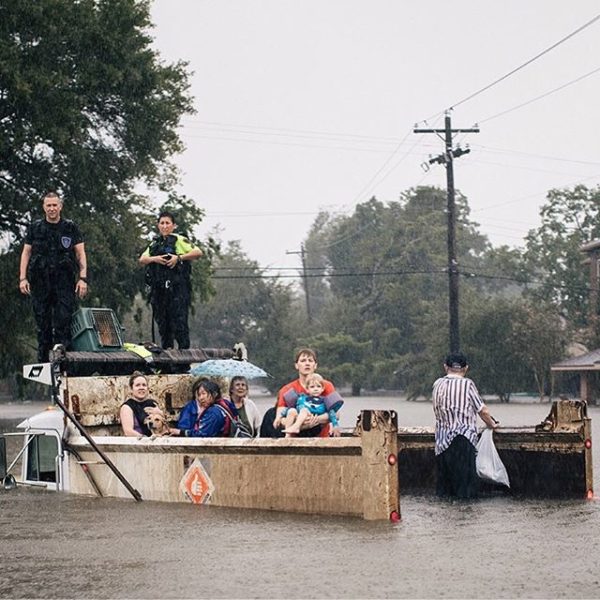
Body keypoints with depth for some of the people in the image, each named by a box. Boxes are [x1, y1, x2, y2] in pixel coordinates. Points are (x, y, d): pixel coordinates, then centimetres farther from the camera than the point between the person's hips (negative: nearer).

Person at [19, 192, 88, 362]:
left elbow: (80, 253, 5)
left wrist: (83, 278, -5)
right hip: (40, 282, 2)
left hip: (64, 283, -1)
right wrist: (22, 278, 1)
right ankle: (43, 360, 8)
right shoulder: (35, 228, 10)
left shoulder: (70, 228, 7)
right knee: (42, 323, 4)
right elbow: (26, 253, 10)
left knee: (64, 321, -9)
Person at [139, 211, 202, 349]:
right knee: (162, 323, 10)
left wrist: (178, 258, -17)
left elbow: (198, 252, -10)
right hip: (158, 289, 6)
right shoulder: (155, 243, 20)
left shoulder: (179, 240, 1)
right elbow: (142, 260, 12)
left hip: (177, 288, -6)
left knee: (179, 322, -10)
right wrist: (154, 259, -7)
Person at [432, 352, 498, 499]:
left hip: (442, 442, 5)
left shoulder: (438, 384, 6)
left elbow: (437, 410, 12)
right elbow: (482, 411, -1)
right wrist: (492, 424, 17)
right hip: (463, 440, -5)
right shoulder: (467, 384, -6)